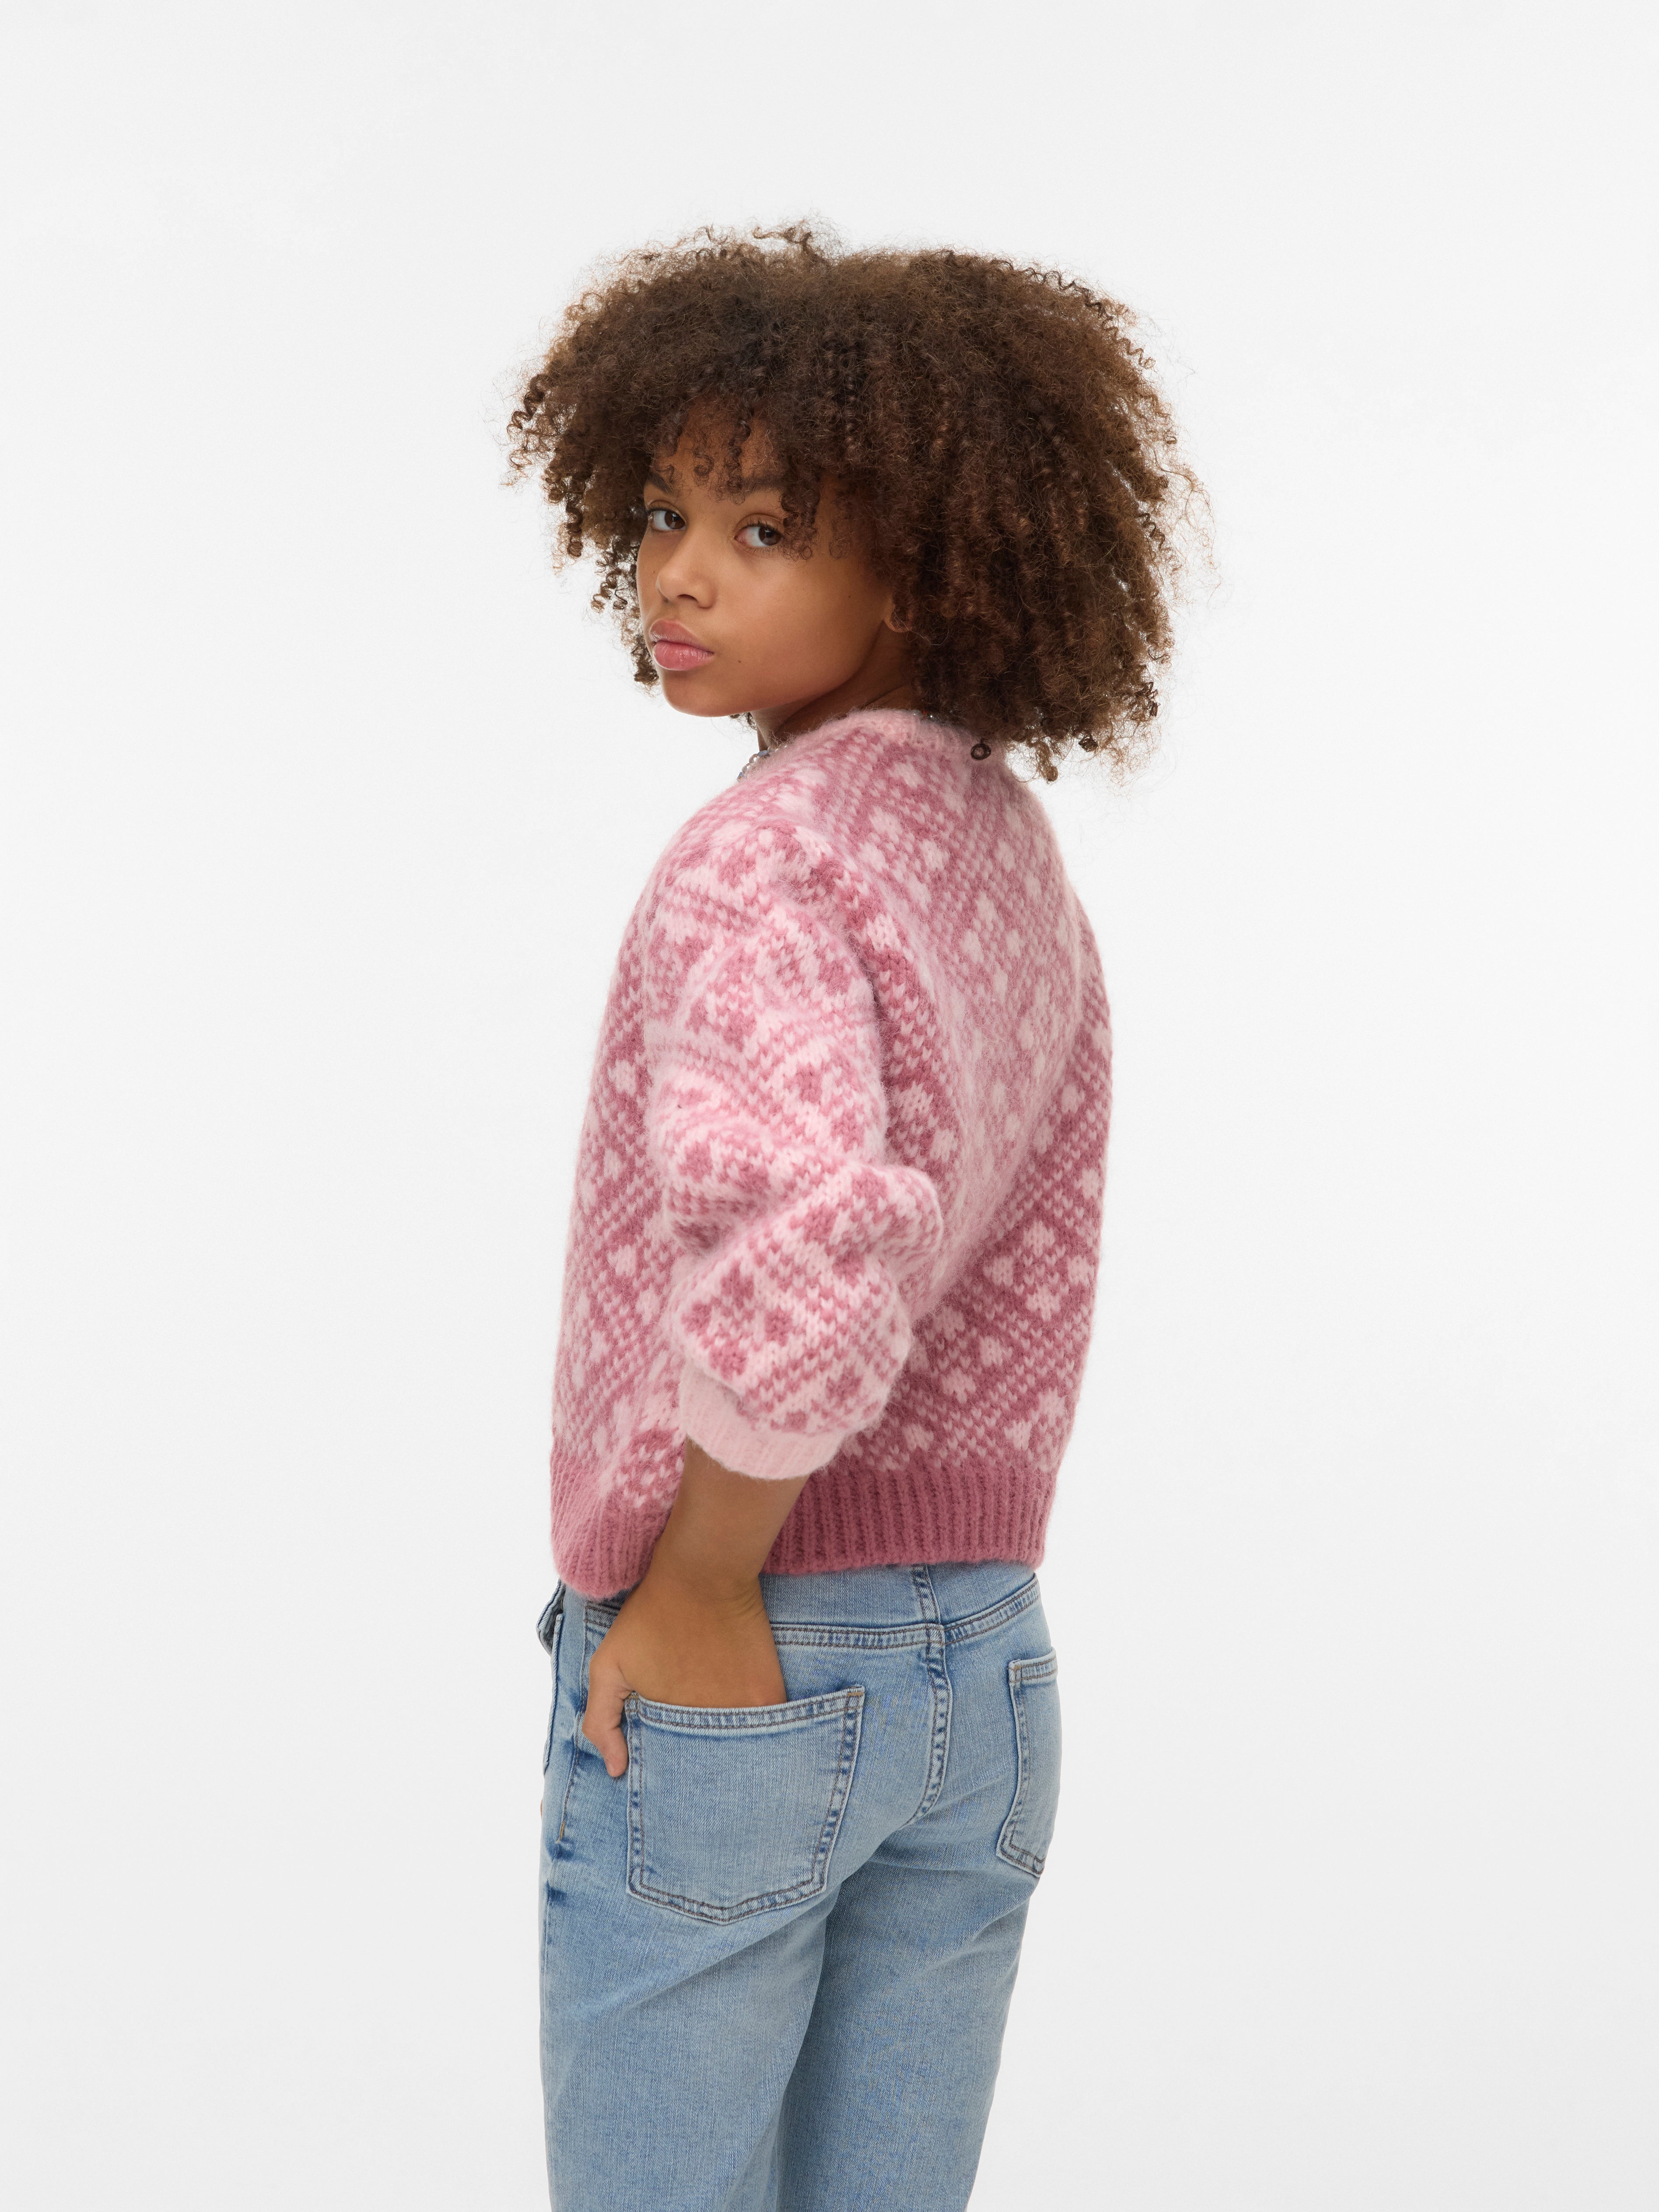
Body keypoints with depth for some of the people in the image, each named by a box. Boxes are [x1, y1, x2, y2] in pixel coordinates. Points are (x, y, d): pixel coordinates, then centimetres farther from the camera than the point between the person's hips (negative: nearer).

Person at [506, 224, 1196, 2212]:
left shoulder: (759, 863, -18)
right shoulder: (1015, 858, 9)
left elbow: (801, 1250, -35)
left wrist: (698, 1592, -20)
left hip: (722, 1679, -7)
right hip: (983, 1673, 7)